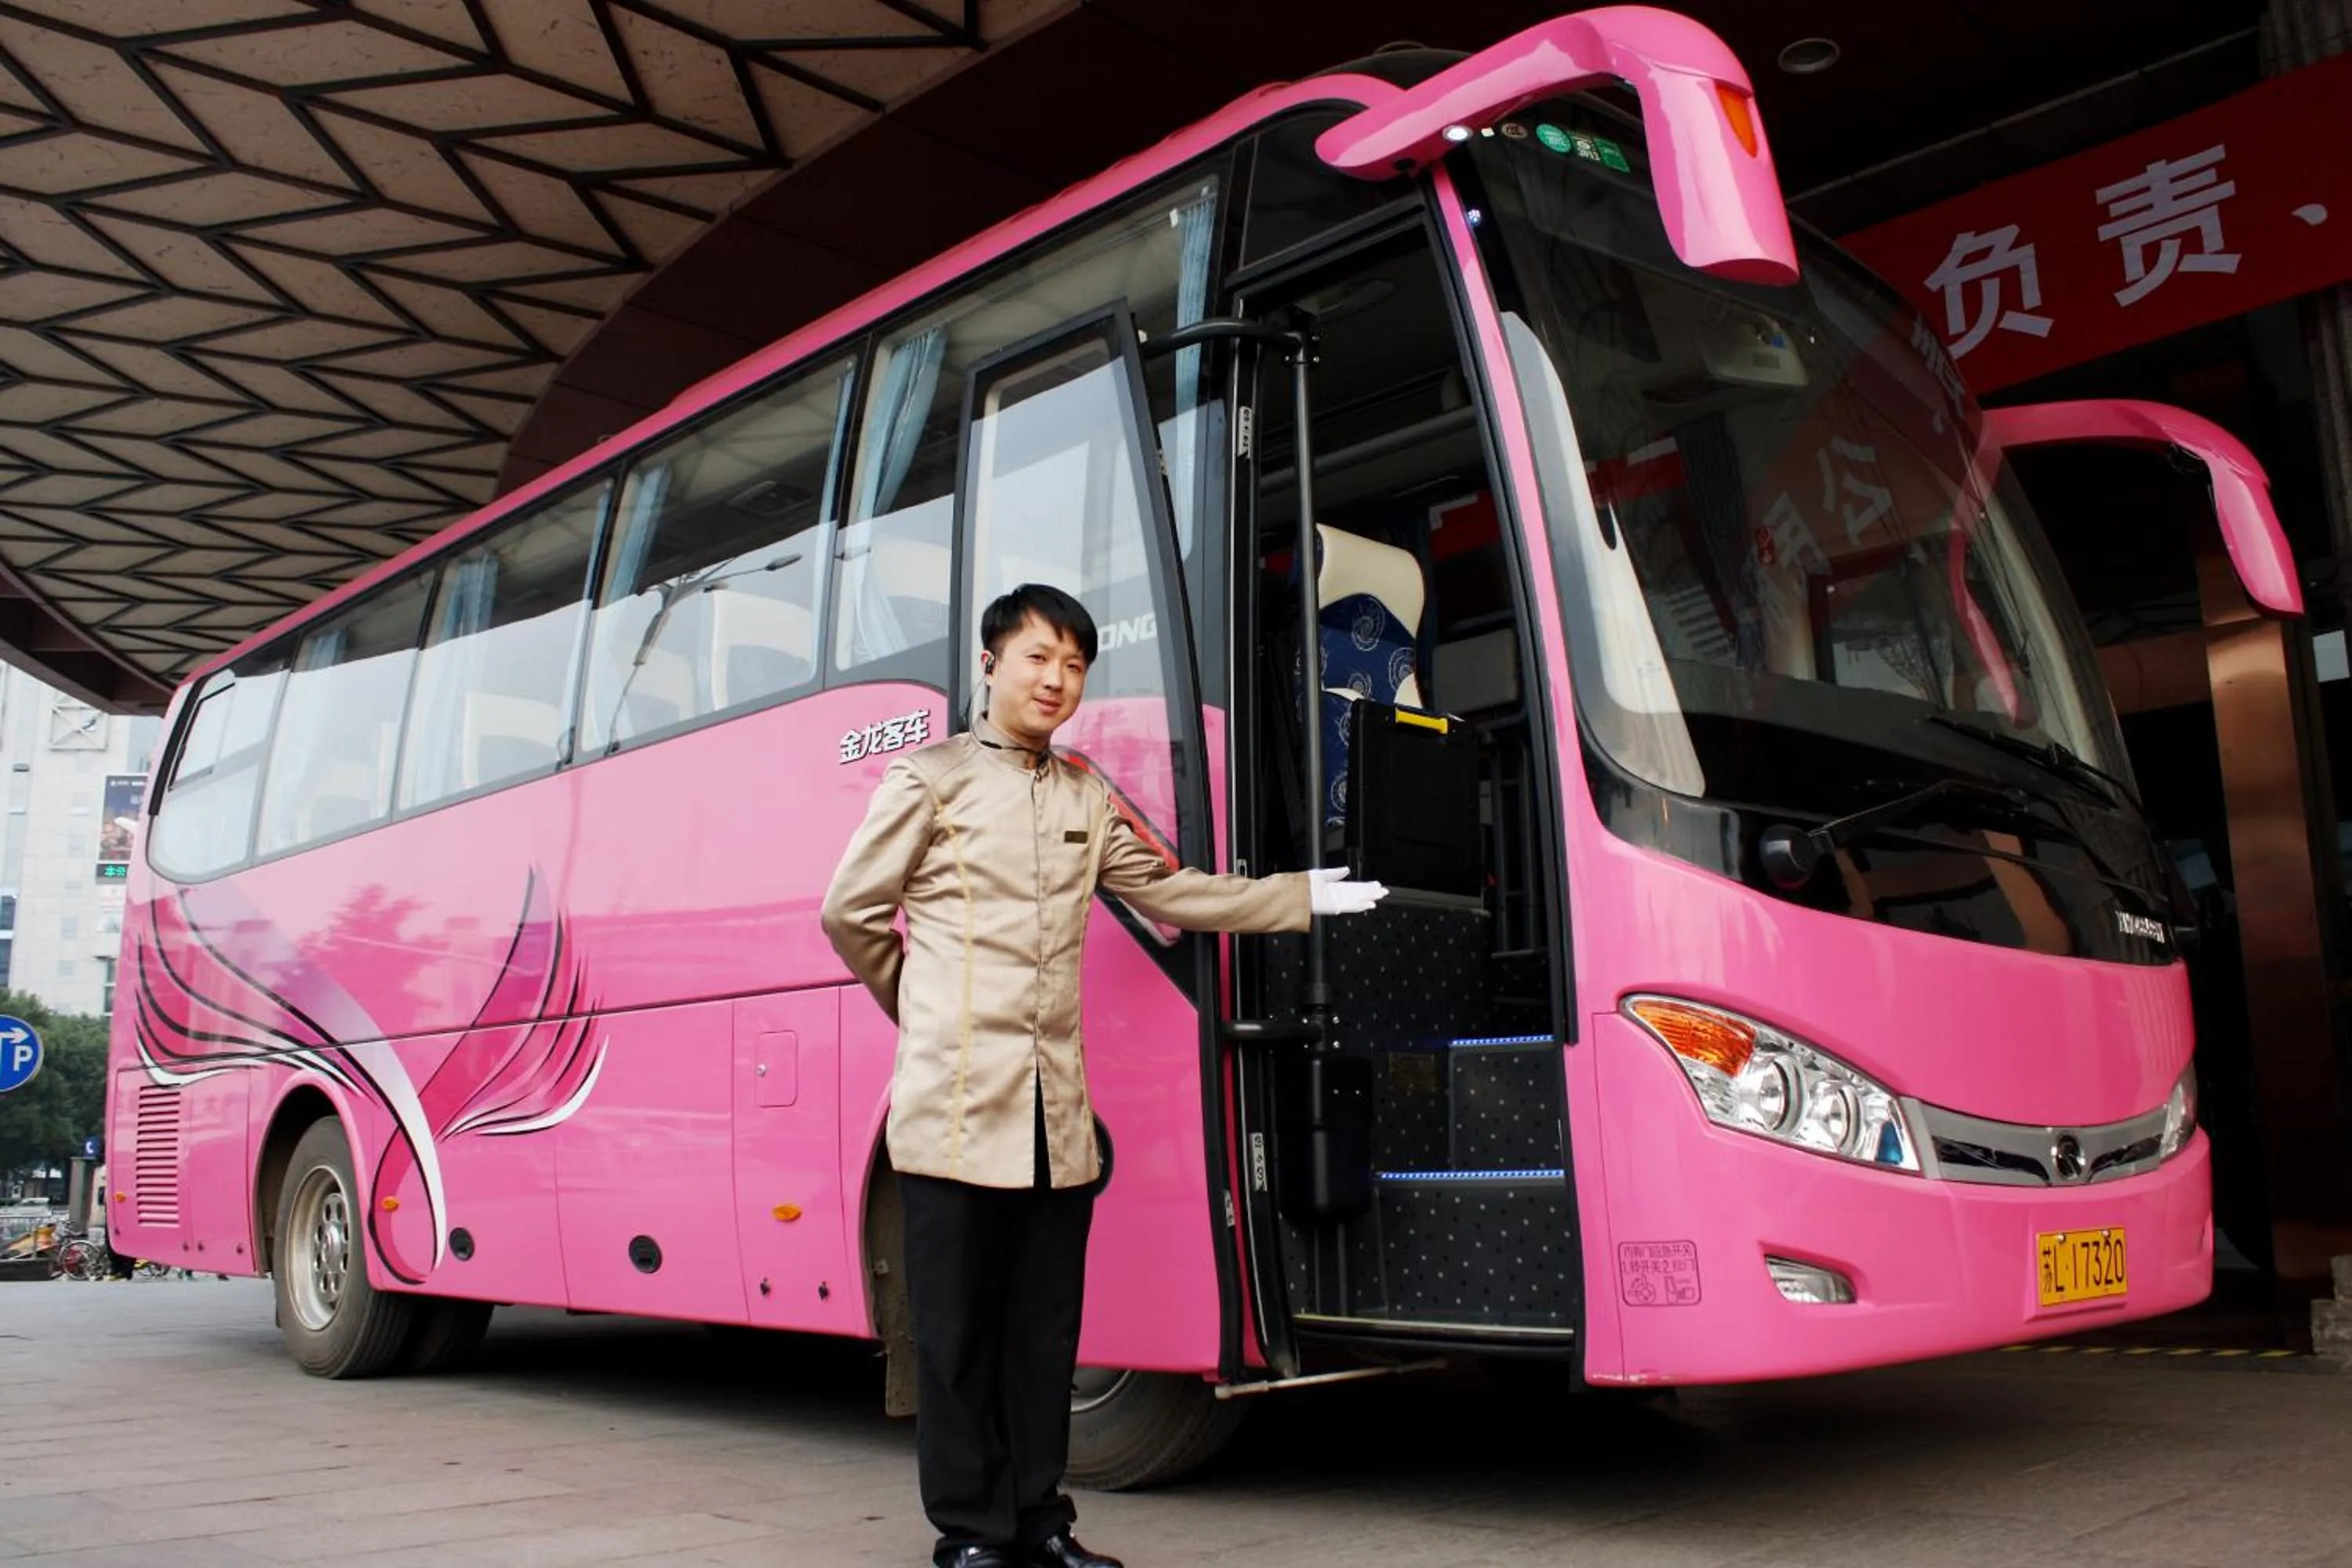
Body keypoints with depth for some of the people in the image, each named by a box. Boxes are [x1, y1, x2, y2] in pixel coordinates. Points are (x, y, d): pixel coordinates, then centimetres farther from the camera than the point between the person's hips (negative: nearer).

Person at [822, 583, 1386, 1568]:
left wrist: (1301, 896, 18)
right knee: (959, 1329, 2)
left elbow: (1167, 891, 20)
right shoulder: (931, 779, 0)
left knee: (1046, 1327, 10)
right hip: (958, 1098, -5)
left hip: (1056, 1106, 5)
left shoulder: (1087, 798, 15)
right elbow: (851, 912, 4)